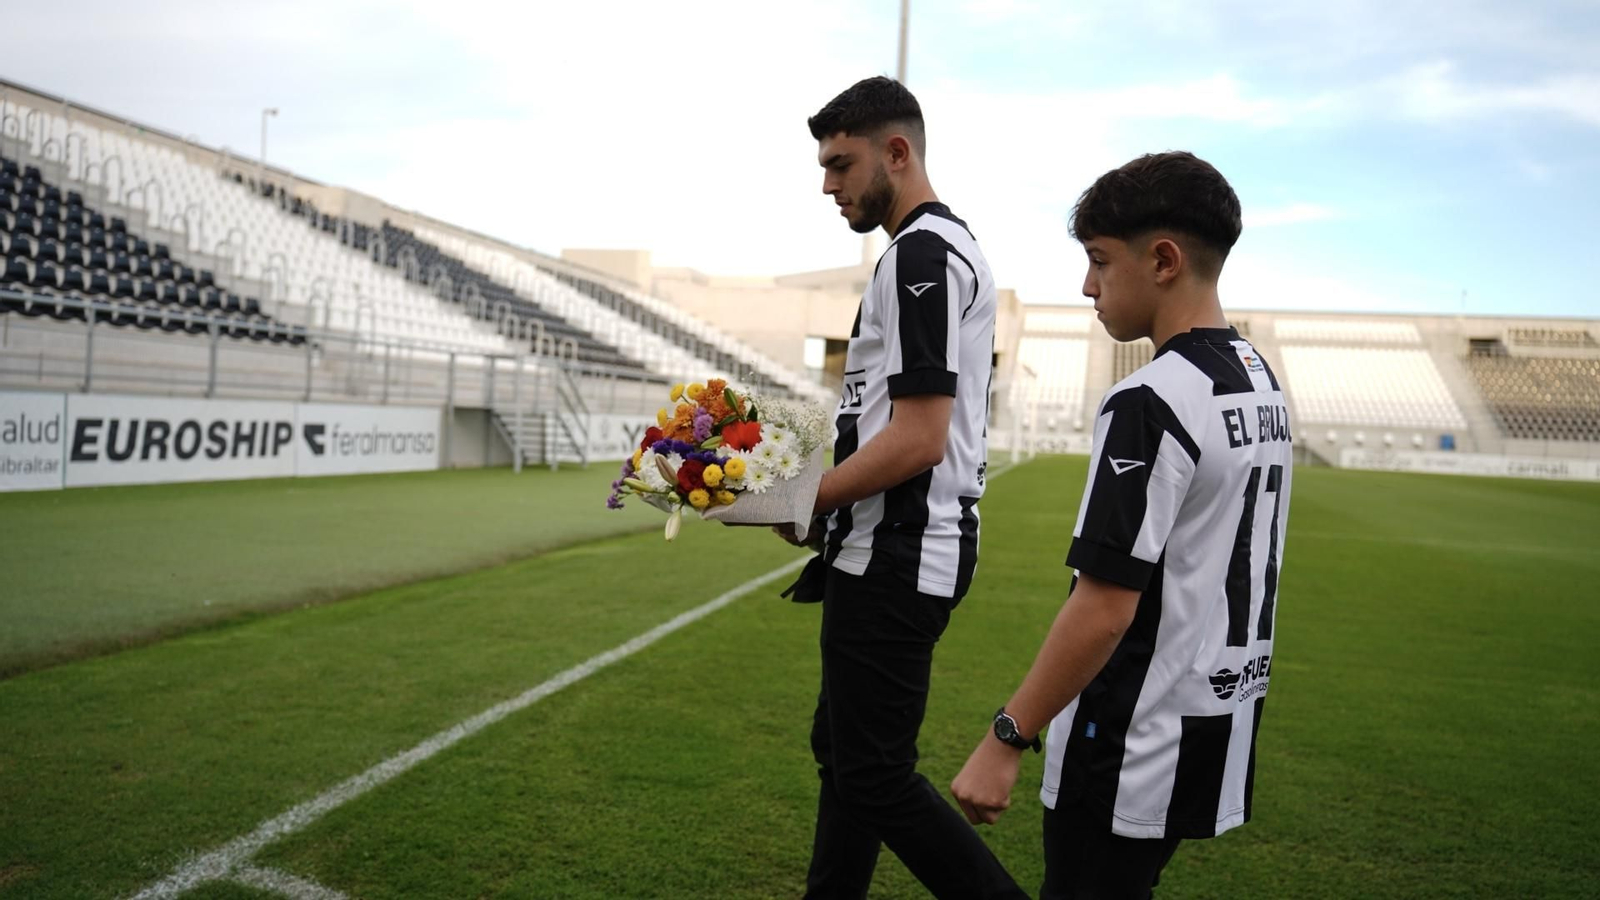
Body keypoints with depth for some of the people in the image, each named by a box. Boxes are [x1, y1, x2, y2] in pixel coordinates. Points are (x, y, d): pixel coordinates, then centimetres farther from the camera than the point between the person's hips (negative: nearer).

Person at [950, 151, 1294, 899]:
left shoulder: (1149, 404, -22)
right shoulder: (1259, 380, 7)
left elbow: (1104, 607, -24)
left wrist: (1006, 739, -17)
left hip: (1133, 747, -9)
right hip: (1223, 719, 9)